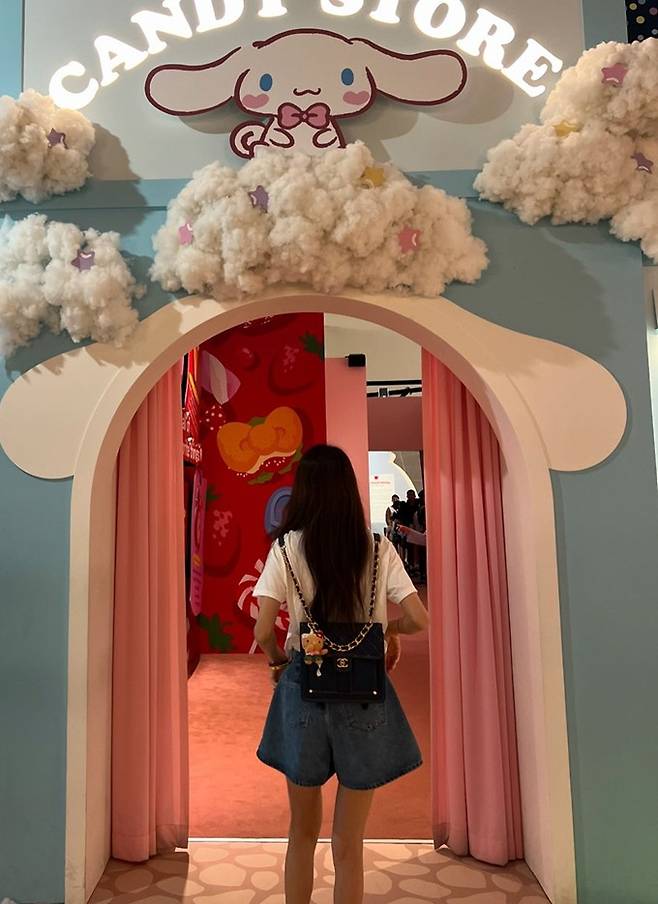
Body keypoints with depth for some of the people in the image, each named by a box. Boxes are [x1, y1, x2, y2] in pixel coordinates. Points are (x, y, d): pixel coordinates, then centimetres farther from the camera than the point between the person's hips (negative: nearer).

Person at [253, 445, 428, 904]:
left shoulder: (287, 548, -7)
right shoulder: (378, 549, -5)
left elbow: (263, 631, -11)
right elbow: (419, 618, -9)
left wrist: (277, 658, 10)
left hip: (304, 692, 0)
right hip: (363, 697, 0)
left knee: (303, 833, 23)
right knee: (349, 847, 15)